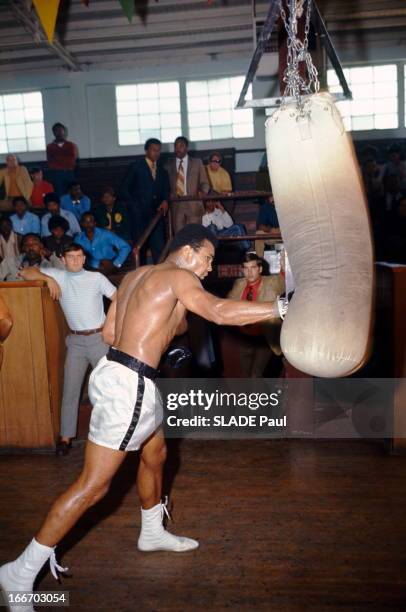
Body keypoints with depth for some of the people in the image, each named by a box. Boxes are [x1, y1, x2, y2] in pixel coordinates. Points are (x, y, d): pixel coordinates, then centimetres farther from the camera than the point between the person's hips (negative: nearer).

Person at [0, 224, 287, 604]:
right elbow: (221, 313, -23)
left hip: (119, 373, 10)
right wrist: (280, 308, -17)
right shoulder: (178, 276, -9)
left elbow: (109, 332, 15)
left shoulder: (138, 275, 16)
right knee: (93, 486, -2)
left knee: (155, 453, 25)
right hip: (129, 384, -10)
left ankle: (153, 533, 46)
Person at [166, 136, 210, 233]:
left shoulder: (197, 163, 9)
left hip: (194, 206, -1)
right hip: (176, 206, 1)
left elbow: (205, 183, 7)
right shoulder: (169, 165, 12)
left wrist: (202, 191, -14)